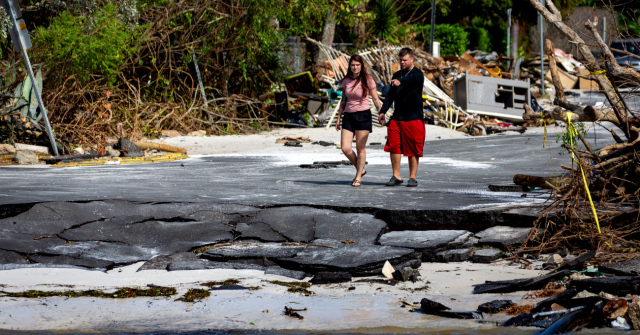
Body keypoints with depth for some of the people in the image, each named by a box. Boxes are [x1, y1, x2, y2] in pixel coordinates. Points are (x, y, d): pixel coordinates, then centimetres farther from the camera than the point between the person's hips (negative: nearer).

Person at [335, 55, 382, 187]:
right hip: (348, 116, 4)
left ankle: (358, 177, 12)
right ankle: (360, 169, 19)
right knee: (345, 148, -5)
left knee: (360, 148, -1)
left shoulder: (368, 80, -3)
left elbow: (375, 99, 0)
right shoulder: (346, 81, 9)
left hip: (363, 115, -4)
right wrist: (338, 118, 16)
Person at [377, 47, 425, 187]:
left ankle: (412, 177, 8)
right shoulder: (397, 75, 15)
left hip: (413, 117, -5)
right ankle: (396, 176, 5)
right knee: (393, 146, -3)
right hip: (397, 117, 5)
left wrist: (400, 82, -51)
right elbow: (391, 95, 19)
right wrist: (383, 111, 9)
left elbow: (410, 80, -30)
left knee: (413, 149, -1)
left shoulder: (417, 74, -5)